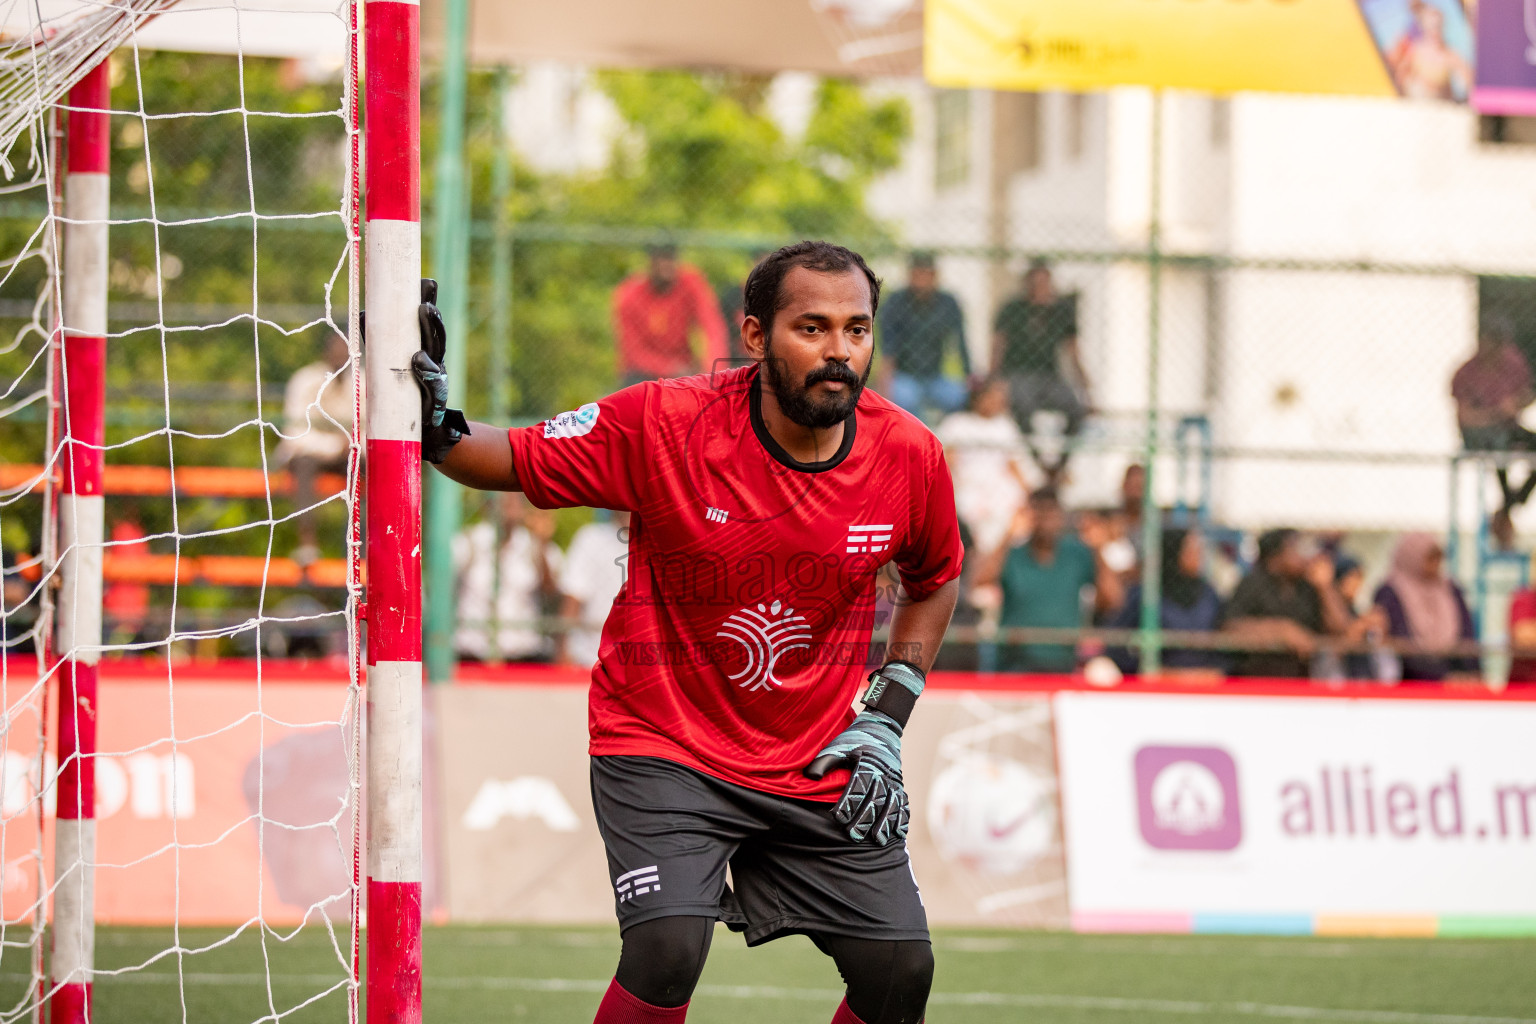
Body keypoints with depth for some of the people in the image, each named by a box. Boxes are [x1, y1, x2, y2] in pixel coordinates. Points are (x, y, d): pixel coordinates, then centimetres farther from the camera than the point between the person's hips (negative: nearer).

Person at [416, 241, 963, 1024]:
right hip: (664, 746, -4)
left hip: (821, 763, 4)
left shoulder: (910, 457, -8)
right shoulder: (661, 424, -18)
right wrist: (436, 426, -28)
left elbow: (934, 580, 12)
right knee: (668, 946, -25)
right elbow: (513, 461, -7)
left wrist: (886, 719, 3)